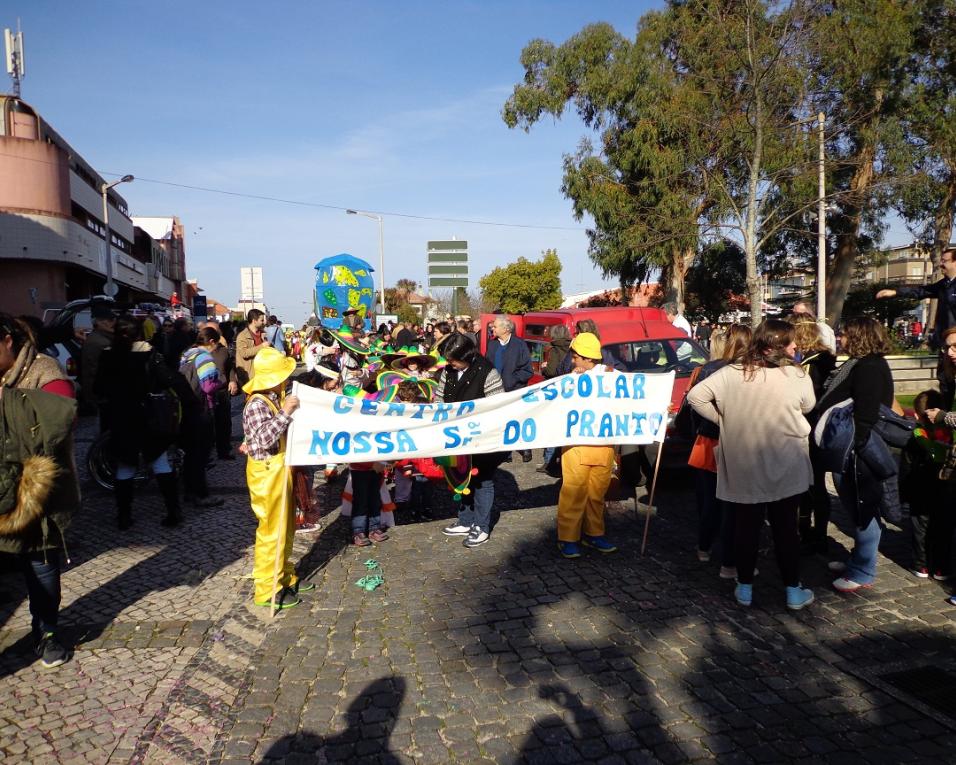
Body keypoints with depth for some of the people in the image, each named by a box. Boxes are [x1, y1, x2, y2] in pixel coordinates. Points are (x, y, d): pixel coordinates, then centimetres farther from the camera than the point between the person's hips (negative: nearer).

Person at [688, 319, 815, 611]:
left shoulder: (731, 373, -7)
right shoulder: (797, 376, -10)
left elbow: (695, 396, -11)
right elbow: (807, 407, 8)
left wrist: (722, 419, -1)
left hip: (743, 467, 1)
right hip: (785, 467, -1)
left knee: (746, 526, 12)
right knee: (786, 527, 11)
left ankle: (745, 588, 21)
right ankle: (793, 591, 20)